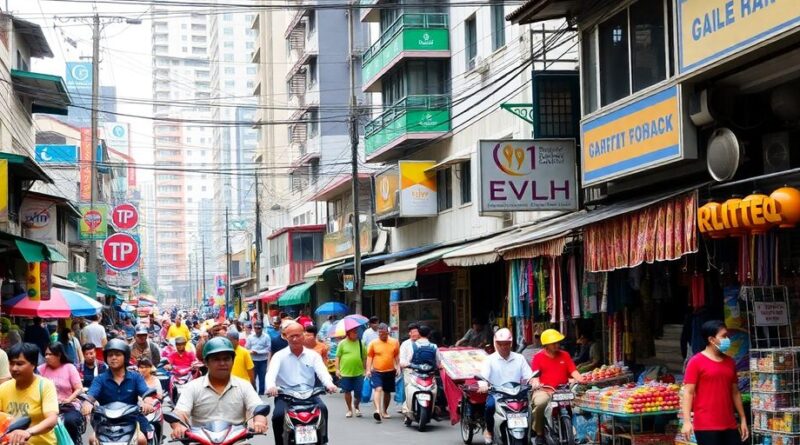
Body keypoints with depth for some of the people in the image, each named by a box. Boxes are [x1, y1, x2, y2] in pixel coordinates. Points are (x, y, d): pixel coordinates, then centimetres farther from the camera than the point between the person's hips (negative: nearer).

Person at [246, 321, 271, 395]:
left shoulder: (266, 337, -6)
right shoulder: (250, 337, 2)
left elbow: (268, 349, -9)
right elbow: (247, 348, 1)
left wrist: (257, 352, -16)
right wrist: (251, 352, -20)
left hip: (263, 361, -2)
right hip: (253, 360, 2)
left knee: (262, 377, 4)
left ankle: (261, 392, 14)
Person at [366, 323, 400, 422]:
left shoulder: (394, 342, 4)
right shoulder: (373, 343, -1)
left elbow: (397, 356, 13)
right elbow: (369, 357, 1)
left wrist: (398, 367, 5)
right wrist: (368, 370, -5)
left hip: (390, 371, 3)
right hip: (376, 371, -3)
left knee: (387, 392, 12)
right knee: (378, 389, -21)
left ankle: (384, 411, 27)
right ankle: (377, 410, -31)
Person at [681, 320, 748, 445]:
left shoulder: (730, 362, 13)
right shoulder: (696, 362, -5)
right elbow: (688, 392, -9)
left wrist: (743, 419, 17)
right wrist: (687, 421, -17)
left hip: (729, 425, 6)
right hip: (705, 425, -6)